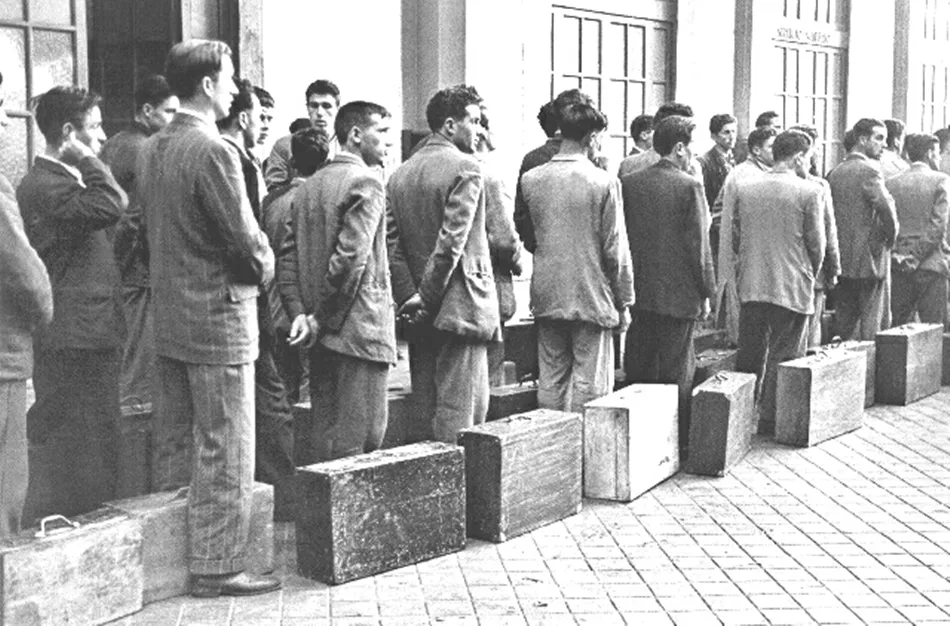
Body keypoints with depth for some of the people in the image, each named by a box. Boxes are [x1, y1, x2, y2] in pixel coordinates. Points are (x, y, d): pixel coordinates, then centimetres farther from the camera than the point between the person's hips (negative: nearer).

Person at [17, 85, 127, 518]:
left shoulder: (67, 179, 18)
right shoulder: (44, 186, -15)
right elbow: (111, 205, -29)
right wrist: (86, 160, -19)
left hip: (91, 336, 10)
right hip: (73, 340, -10)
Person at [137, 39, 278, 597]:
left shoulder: (153, 150, 8)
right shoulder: (214, 151, -18)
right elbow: (247, 242, -19)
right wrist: (264, 267, 3)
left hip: (169, 320, 9)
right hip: (220, 321, -9)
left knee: (172, 447, 17)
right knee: (225, 454, 1)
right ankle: (217, 567, 8)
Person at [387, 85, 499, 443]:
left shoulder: (400, 174, 13)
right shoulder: (466, 168, -10)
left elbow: (391, 242, 5)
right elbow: (452, 242, -17)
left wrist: (409, 295, 0)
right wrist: (429, 297, -11)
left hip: (420, 317, 7)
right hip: (459, 307, -7)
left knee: (423, 411, 13)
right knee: (459, 413, -4)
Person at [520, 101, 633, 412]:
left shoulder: (530, 180, 1)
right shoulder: (604, 182, -11)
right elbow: (616, 250, -8)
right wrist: (624, 302, -1)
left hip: (546, 297, 5)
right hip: (592, 298, -4)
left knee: (550, 382, 11)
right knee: (589, 386, 3)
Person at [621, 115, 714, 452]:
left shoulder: (629, 183, 3)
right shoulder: (689, 187, -11)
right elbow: (698, 245, -11)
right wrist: (706, 292, -2)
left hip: (638, 293, 5)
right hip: (679, 295, -4)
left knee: (638, 372, 12)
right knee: (677, 374, 4)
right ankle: (676, 443, 9)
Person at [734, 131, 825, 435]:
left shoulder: (743, 187, 2)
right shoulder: (809, 191, -9)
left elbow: (735, 236, 7)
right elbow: (817, 243, -5)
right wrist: (810, 275, 11)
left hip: (751, 285, 4)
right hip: (792, 287, -4)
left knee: (749, 356, 14)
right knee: (783, 358, 7)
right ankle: (771, 419, 11)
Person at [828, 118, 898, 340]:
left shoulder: (835, 172, 9)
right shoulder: (869, 171, -13)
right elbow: (887, 210, -22)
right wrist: (890, 238, -4)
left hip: (842, 260, 7)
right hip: (870, 258, -7)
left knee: (846, 325, 12)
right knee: (873, 326, 0)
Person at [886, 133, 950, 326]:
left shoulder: (891, 183, 6)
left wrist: (896, 254, 3)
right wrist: (916, 256, -10)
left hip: (898, 265, 4)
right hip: (930, 265, -4)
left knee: (897, 327, 8)